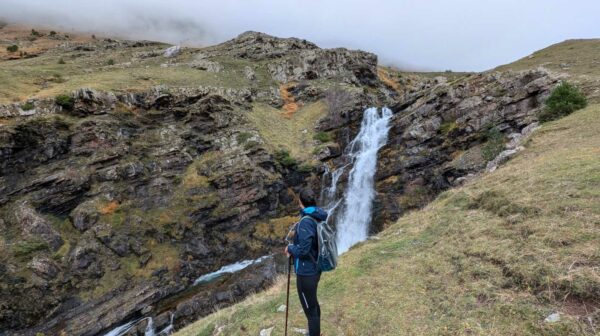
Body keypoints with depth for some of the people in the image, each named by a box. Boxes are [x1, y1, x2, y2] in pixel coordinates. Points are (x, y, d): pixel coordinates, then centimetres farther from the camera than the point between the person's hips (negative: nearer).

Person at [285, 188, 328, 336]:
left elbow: (303, 250, -27)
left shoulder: (306, 221, -26)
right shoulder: (318, 218, 1)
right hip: (315, 268, 10)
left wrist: (290, 248, -10)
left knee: (310, 309, 8)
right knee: (313, 303, 28)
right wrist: (295, 245, 8)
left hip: (306, 272, -9)